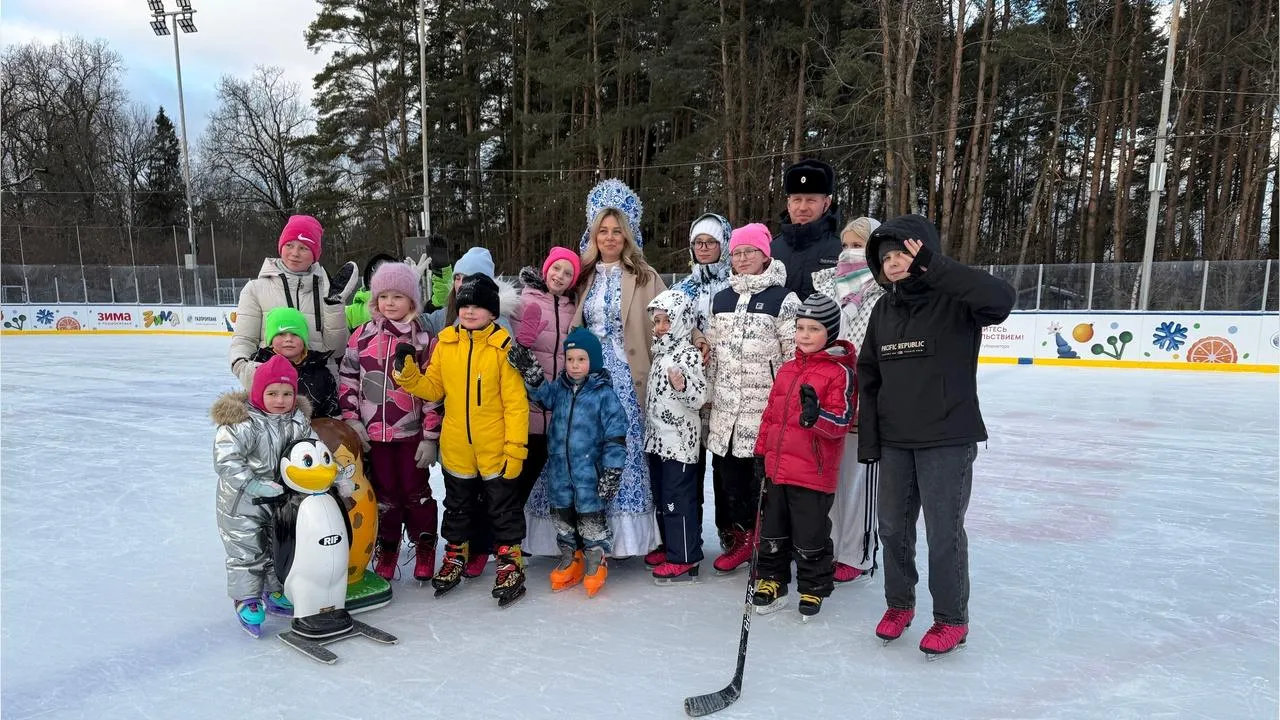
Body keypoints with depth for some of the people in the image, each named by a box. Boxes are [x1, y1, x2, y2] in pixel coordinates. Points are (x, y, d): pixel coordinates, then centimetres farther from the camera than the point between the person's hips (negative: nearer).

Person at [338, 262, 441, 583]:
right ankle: (386, 550, 29)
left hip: (411, 433, -2)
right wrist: (352, 420, -1)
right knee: (383, 493, 14)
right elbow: (347, 378, 7)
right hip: (373, 433, 2)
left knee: (416, 492, 9)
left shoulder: (423, 339, -5)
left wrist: (431, 436, -8)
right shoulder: (363, 335, 3)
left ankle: (425, 548, 26)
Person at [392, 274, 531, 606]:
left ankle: (510, 562, 24)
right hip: (456, 447, 4)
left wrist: (516, 447, -15)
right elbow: (433, 389, 6)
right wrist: (408, 374, -12)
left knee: (503, 505, 10)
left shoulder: (503, 345, -14)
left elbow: (516, 402, -13)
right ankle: (456, 553, 40)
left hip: (495, 448, -4)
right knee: (458, 504, 21)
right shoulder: (445, 342, 0)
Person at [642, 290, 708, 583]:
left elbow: (700, 397, -20)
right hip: (657, 438, 9)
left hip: (680, 440, -9)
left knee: (679, 498, -3)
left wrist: (683, 386, -37)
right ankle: (670, 546, 30)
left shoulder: (688, 354, -14)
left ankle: (684, 559, 5)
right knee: (661, 497, 17)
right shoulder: (660, 353, 12)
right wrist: (648, 428, 23)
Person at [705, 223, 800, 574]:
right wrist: (710, 393, 17)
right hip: (726, 403, 6)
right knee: (727, 467, 8)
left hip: (765, 402, -5)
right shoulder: (721, 298, 14)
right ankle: (741, 536, 23)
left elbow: (795, 355, -5)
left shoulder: (782, 299, -3)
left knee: (762, 470, -3)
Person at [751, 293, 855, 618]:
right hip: (777, 466, 6)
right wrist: (761, 451, 15)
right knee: (773, 530, 17)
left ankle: (813, 588, 26)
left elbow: (841, 421, -17)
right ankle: (772, 579, 34)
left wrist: (816, 416, -36)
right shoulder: (787, 369, 10)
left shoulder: (840, 372, -10)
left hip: (814, 472, -6)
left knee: (810, 536, 6)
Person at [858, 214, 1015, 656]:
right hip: (894, 440, 6)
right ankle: (899, 603, 34)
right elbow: (869, 378, 9)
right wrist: (869, 438, 4)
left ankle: (952, 619, 22)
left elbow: (1001, 299, -33)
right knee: (893, 527, 14)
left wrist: (934, 267, -33)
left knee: (944, 532, 3)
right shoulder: (884, 311, 7)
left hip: (947, 439, -5)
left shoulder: (954, 302, -10)